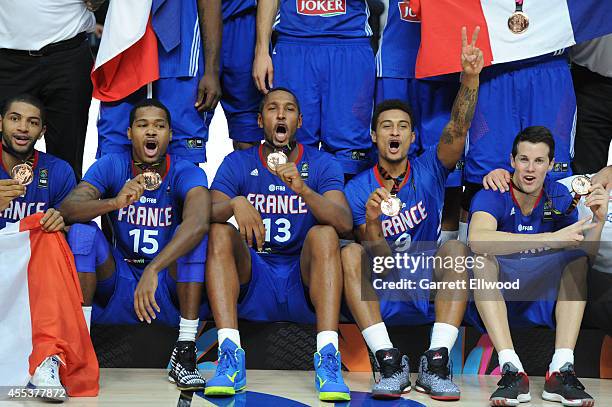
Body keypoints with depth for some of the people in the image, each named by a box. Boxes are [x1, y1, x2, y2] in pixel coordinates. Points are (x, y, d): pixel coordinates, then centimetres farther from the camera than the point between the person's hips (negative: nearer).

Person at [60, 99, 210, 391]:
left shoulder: (185, 173, -12)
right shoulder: (111, 167, -5)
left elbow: (198, 221, -33)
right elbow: (67, 209, -21)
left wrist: (153, 270, -47)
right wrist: (115, 202, -41)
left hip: (169, 288, -2)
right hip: (117, 288, 2)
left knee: (194, 233, -26)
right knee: (82, 232, -20)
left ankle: (185, 351, -27)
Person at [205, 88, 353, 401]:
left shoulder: (322, 164, 3)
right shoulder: (238, 163, 7)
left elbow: (345, 224, -14)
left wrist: (303, 190, -31)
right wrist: (235, 204, -33)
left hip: (304, 284, -1)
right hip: (252, 282, 1)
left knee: (324, 234, -26)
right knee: (220, 232, -21)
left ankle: (328, 357, -39)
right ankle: (230, 357, -35)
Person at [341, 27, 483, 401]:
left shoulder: (429, 171, 3)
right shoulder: (357, 190, 2)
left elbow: (457, 130, -17)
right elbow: (382, 263, -6)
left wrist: (470, 78, -35)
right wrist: (372, 222, -28)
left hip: (431, 294, 0)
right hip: (382, 298, 0)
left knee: (456, 248, -27)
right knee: (351, 254, -26)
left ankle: (437, 361, -35)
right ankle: (390, 361, -36)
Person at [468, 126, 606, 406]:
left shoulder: (558, 196, 0)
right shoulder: (493, 195, -14)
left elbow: (587, 255, -6)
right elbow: (477, 240, -37)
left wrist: (598, 219, -25)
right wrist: (551, 239, -42)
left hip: (544, 305, 3)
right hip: (495, 304, -3)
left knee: (578, 256, -18)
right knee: (482, 258, -29)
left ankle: (562, 370, -32)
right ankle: (511, 370, -41)